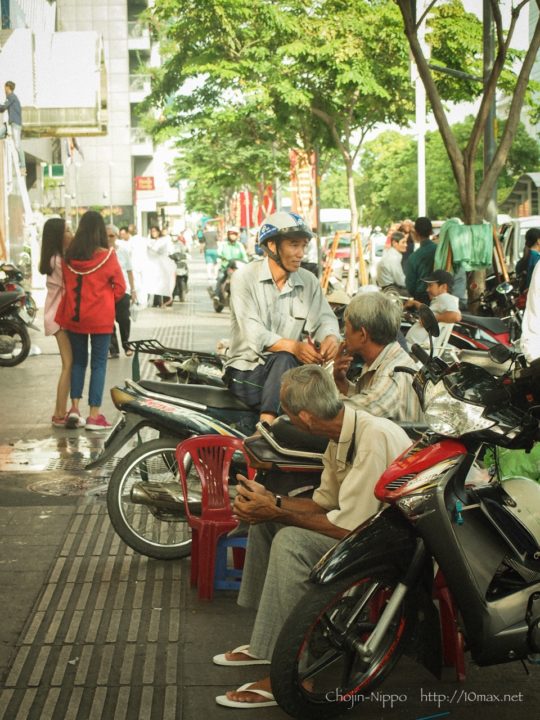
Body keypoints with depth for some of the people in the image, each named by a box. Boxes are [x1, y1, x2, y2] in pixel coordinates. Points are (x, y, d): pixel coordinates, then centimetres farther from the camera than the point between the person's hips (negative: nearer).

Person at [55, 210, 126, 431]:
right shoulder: (107, 256, -12)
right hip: (100, 317, -3)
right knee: (98, 364, 4)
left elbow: (66, 284, 7)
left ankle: (75, 408, 9)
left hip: (73, 315, 4)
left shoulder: (69, 256, -3)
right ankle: (94, 416, 3)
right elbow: (120, 288, -6)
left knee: (78, 360, 17)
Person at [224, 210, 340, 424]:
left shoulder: (308, 281, 10)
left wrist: (331, 338, -23)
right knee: (283, 360, -35)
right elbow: (254, 334, -17)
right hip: (247, 370, -5)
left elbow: (325, 318, 4)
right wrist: (294, 347, -34)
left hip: (288, 371, 5)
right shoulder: (244, 277, -6)